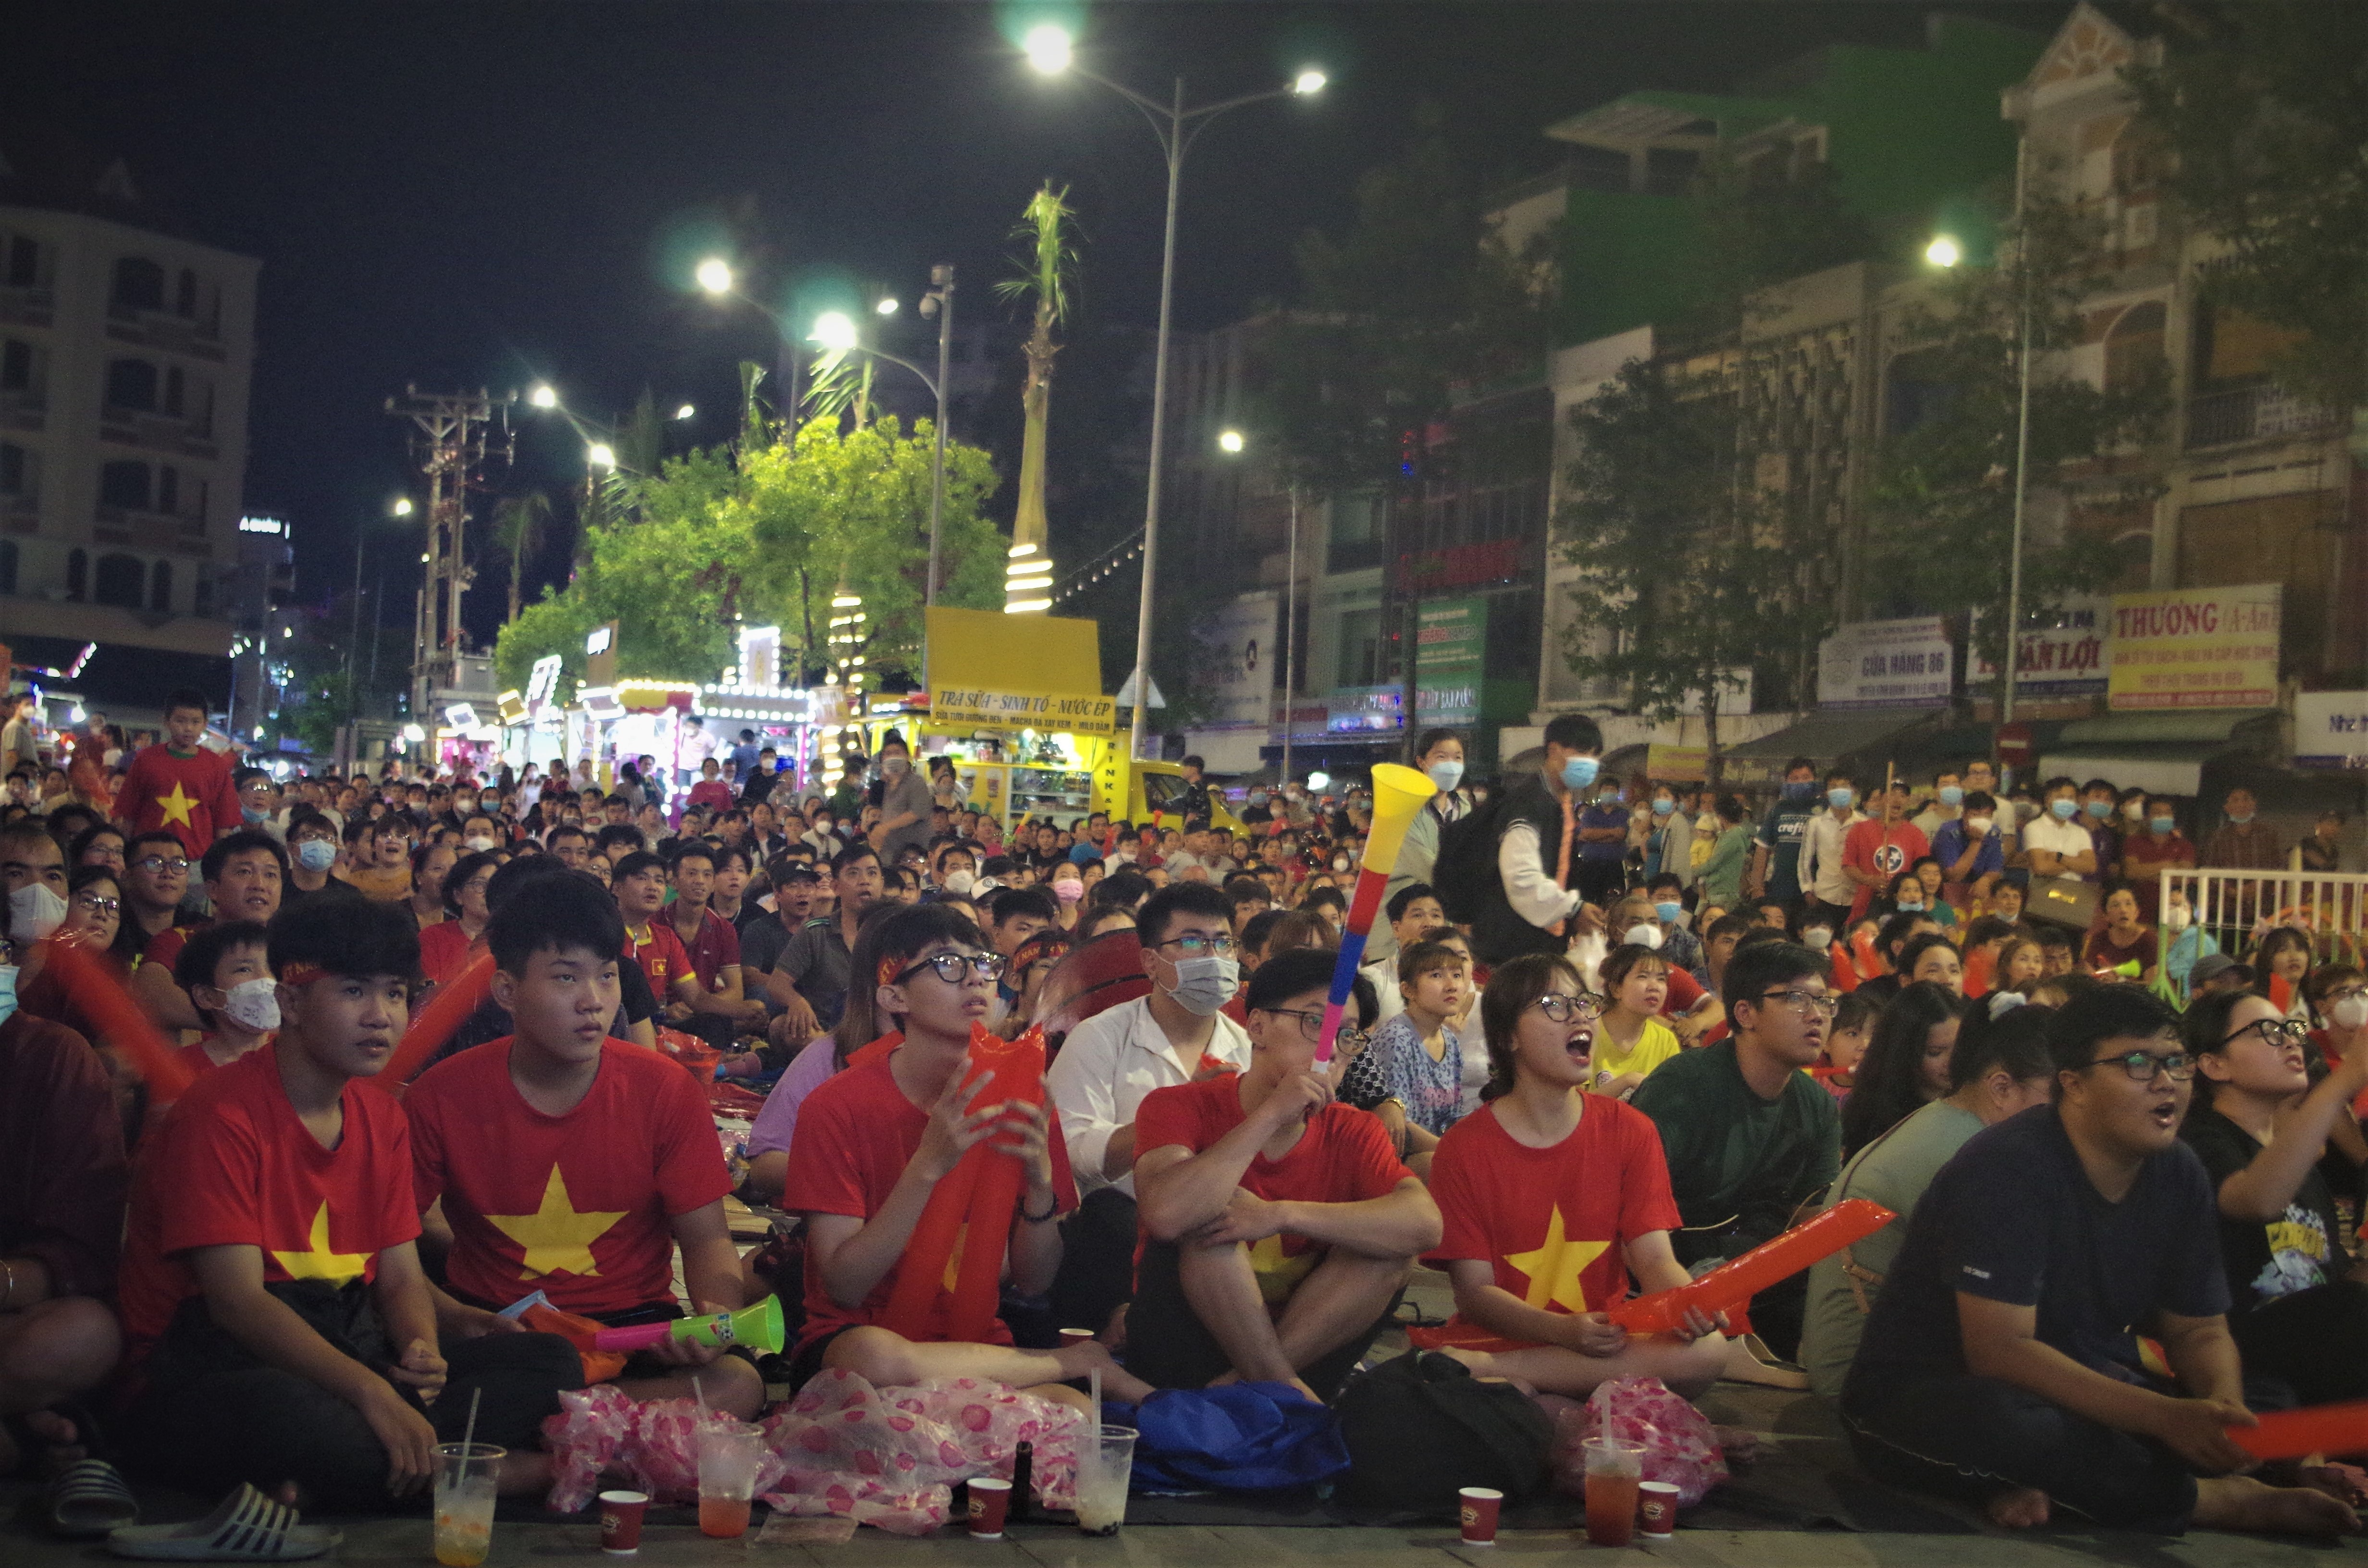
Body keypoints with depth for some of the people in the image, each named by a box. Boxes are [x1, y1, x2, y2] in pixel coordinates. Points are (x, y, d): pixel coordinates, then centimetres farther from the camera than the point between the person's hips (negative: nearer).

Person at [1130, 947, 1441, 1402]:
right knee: (1215, 1210, -25)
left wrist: (1282, 1215, -29)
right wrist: (1272, 1114, -25)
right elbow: (1167, 1213, -31)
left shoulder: (1351, 1133, 2)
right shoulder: (1179, 1108, -8)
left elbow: (1426, 1225, -19)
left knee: (1394, 1239, -16)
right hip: (1181, 1359, -3)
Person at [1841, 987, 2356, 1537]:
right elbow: (1998, 1351, -28)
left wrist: (2224, 1403, -16)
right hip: (1928, 1393, -7)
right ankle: (2223, 1501, -18)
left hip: (2080, 1387, 7)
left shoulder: (2180, 1175, 1)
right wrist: (2165, 1417, -33)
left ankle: (2046, 1488, -18)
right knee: (1998, 1422, -41)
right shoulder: (2009, 1167, -22)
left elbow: (2198, 1330, 8)